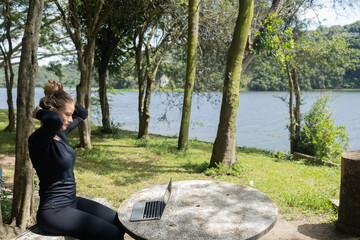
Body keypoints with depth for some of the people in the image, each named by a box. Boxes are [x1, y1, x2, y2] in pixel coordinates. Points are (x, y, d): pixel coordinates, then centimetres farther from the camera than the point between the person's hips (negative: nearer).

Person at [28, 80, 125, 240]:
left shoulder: (59, 133, 4)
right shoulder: (39, 139, -22)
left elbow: (82, 114, 19)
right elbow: (55, 120, -46)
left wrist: (61, 96, 4)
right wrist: (38, 112, -24)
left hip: (72, 201, 9)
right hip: (54, 211, -9)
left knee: (119, 222, 9)